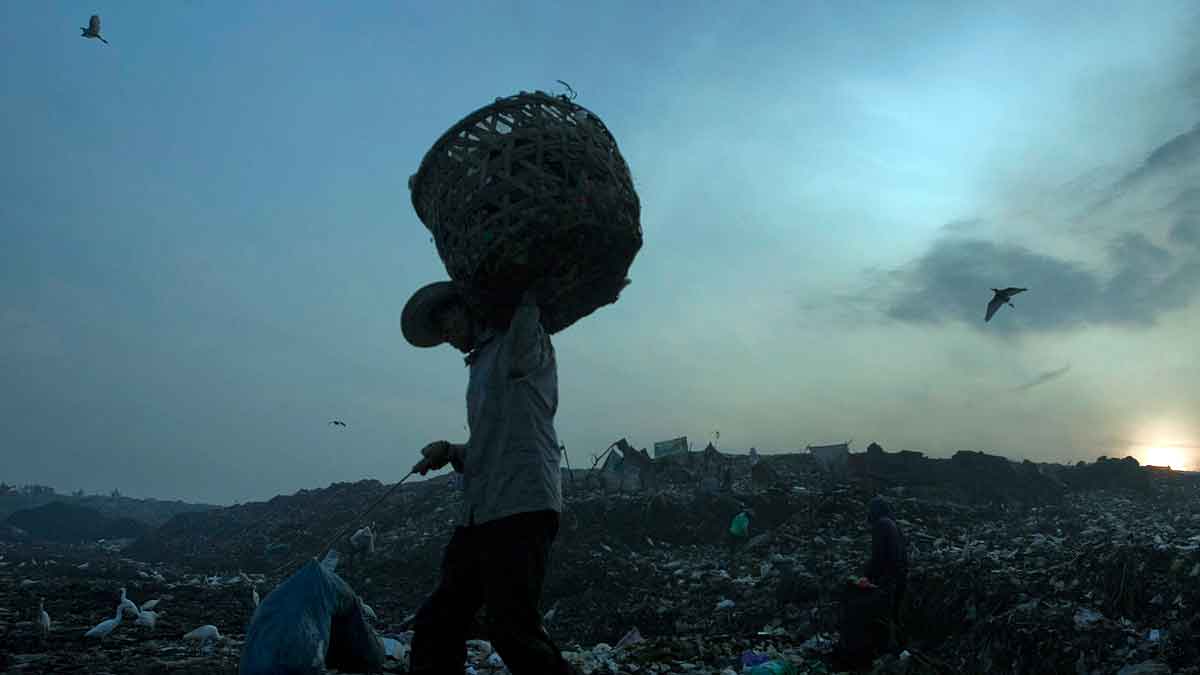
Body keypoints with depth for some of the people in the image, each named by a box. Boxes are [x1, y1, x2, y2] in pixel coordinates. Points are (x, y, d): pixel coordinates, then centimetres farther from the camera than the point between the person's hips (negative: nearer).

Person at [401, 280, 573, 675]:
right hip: (479, 513, 9)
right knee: (436, 624, 7)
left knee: (512, 629, -10)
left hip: (520, 508, -9)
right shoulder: (483, 365, 26)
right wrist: (451, 453, 10)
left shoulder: (520, 345, 2)